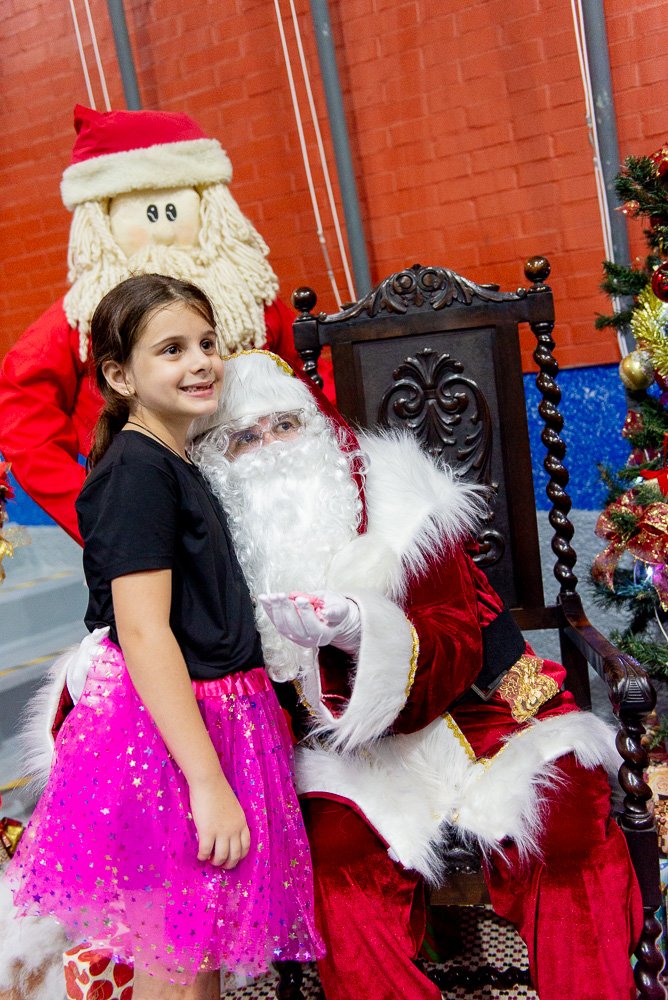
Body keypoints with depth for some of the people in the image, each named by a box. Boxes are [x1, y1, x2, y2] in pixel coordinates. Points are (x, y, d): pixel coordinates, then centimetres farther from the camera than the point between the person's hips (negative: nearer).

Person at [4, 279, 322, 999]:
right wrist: (208, 780, -24)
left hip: (209, 718, 9)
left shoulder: (175, 466, 13)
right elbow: (143, 634, -22)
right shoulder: (138, 470, -16)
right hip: (161, 733, -9)